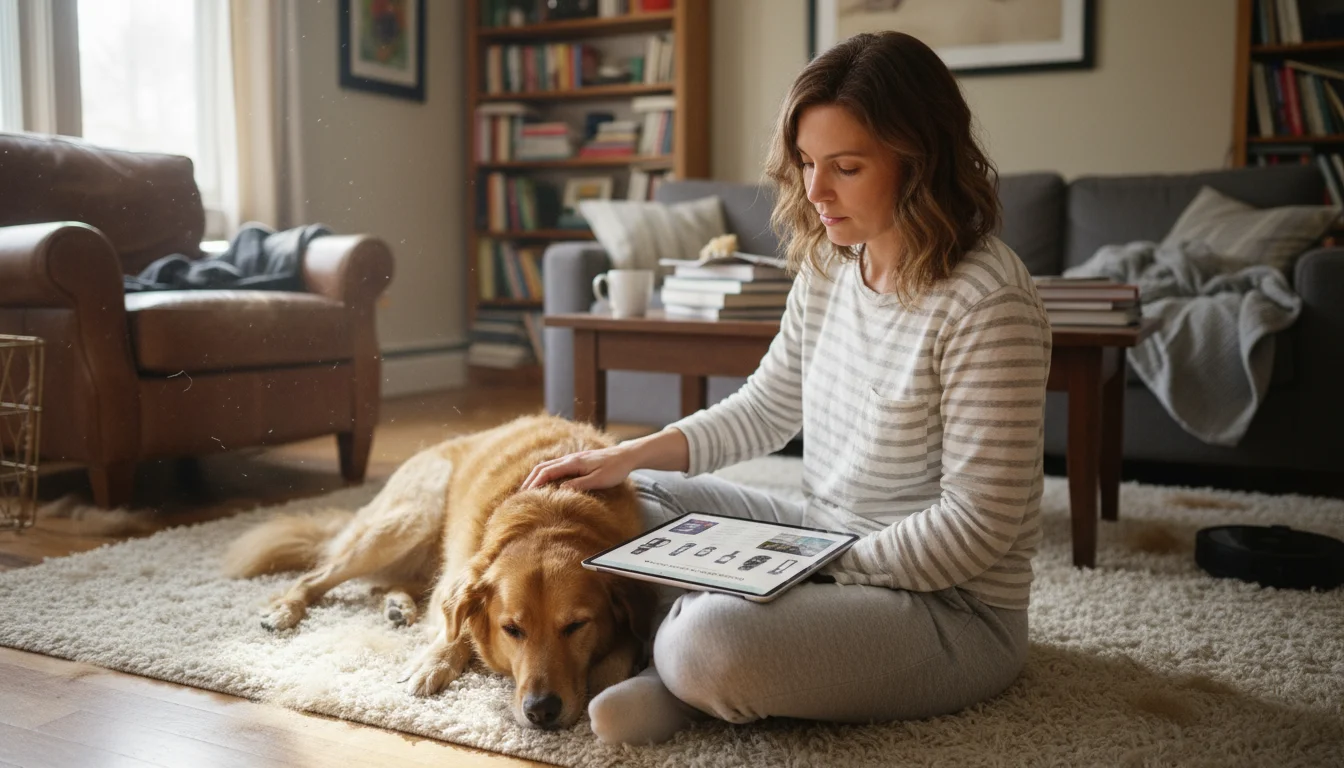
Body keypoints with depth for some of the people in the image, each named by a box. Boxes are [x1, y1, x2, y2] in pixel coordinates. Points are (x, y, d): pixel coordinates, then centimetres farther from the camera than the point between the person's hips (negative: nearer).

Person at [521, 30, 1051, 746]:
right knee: (630, 494, 9)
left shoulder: (986, 302, -23)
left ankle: (677, 675, -1)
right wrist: (630, 455, 2)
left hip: (950, 605, -8)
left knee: (712, 644, -35)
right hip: (820, 540, 9)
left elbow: (975, 524, -22)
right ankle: (679, 666, -9)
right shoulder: (828, 265, 2)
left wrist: (818, 565, -21)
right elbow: (765, 407, 12)